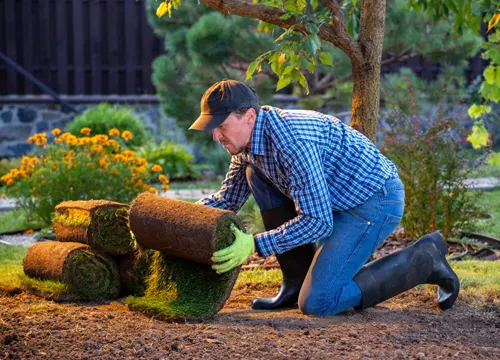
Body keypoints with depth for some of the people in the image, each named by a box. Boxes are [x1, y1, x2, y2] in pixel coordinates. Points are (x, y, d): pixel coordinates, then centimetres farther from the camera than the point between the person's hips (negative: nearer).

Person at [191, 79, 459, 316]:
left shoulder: (291, 141, -29)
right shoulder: (248, 141, 1)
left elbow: (318, 221, -29)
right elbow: (227, 198, 15)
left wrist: (255, 245, -29)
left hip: (376, 201, -10)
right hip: (339, 199, 10)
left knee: (316, 302, -16)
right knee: (256, 172, 1)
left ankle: (424, 260, -1)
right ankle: (297, 282, 6)